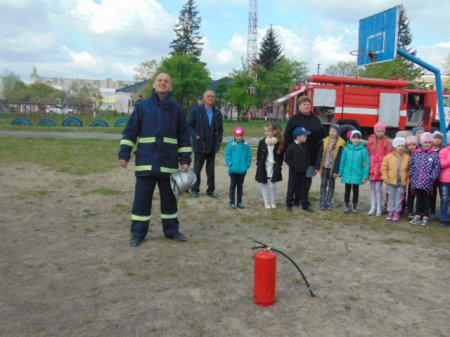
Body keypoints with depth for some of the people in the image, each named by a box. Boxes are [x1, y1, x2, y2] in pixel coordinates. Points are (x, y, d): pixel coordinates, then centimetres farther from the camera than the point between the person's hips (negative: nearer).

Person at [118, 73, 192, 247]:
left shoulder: (177, 109, 6)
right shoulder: (142, 106, 4)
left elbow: (184, 137, 8)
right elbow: (130, 132, 4)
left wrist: (185, 160, 3)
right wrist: (124, 154, -3)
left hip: (169, 163, 1)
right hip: (145, 162, -1)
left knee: (169, 198, 11)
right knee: (141, 199, 2)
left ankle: (171, 231, 25)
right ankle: (137, 234, 14)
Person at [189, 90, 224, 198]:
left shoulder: (218, 113, 9)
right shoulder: (196, 111, -1)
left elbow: (220, 129, 13)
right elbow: (189, 125, 0)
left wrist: (218, 142, 2)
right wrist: (195, 136, -14)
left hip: (212, 146, 3)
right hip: (200, 145, -3)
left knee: (211, 170, 10)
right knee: (197, 169, 5)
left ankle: (211, 190, 19)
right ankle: (195, 189, 17)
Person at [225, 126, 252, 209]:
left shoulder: (246, 145, -2)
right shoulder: (231, 144, -7)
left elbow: (249, 156, 3)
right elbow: (227, 155, -4)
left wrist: (247, 165, -3)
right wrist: (230, 164, -11)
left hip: (242, 170, 2)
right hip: (233, 169, -2)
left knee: (240, 185, 13)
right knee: (233, 185, 6)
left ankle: (239, 202, 22)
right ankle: (232, 202, 14)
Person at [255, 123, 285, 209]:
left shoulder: (279, 143, -6)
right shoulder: (262, 142, -5)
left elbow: (281, 156, 2)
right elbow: (258, 155, 2)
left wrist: (279, 165, -3)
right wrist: (259, 166, -2)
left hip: (274, 167, -2)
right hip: (263, 167, 2)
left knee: (273, 185, -1)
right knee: (264, 184, 9)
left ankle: (273, 202, 18)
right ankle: (266, 202, 22)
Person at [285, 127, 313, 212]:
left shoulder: (305, 147, 6)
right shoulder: (291, 147, -13)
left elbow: (307, 157, 15)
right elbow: (287, 159, -11)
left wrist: (306, 165, 2)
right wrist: (293, 166, -17)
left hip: (303, 172, 6)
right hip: (294, 172, -5)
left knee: (304, 189, 10)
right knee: (291, 189, 2)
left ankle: (305, 205, 19)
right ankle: (289, 205, 13)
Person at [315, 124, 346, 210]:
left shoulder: (340, 143, -7)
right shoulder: (325, 141, 2)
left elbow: (339, 158, -9)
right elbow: (320, 154, 4)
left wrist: (336, 170, -12)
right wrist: (317, 166, 1)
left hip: (332, 168, -2)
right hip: (324, 166, 2)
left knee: (331, 185, 9)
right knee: (323, 184, 4)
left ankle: (329, 203, 16)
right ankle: (322, 202, 9)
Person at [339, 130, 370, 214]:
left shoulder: (363, 150, -8)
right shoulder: (346, 149, -4)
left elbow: (367, 163, -7)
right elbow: (342, 161, 1)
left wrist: (365, 175, -9)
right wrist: (341, 173, 2)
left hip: (357, 175, -1)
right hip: (347, 174, 1)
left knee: (355, 191, 12)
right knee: (347, 190, 13)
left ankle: (354, 207, 26)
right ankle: (347, 206, 26)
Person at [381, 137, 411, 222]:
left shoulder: (407, 157, -1)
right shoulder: (389, 157, -3)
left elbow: (410, 170, 6)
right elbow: (384, 168, 1)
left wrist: (408, 179, 0)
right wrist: (385, 178, -6)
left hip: (402, 183, 0)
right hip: (391, 182, 0)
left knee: (399, 198, 6)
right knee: (391, 198, 9)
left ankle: (397, 213, 16)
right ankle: (390, 212, 17)